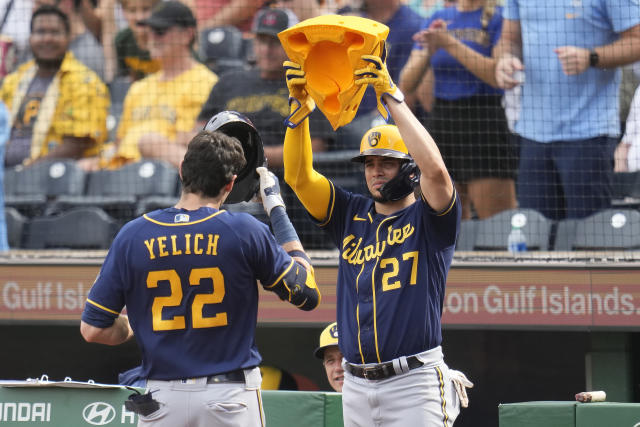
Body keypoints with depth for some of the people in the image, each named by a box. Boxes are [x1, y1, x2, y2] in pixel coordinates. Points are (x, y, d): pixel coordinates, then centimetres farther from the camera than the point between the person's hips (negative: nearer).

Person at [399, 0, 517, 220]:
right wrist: (428, 51, -8)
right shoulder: (438, 19, 13)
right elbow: (406, 84, 10)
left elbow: (499, 76, -16)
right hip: (441, 124, 5)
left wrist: (450, 44, -16)